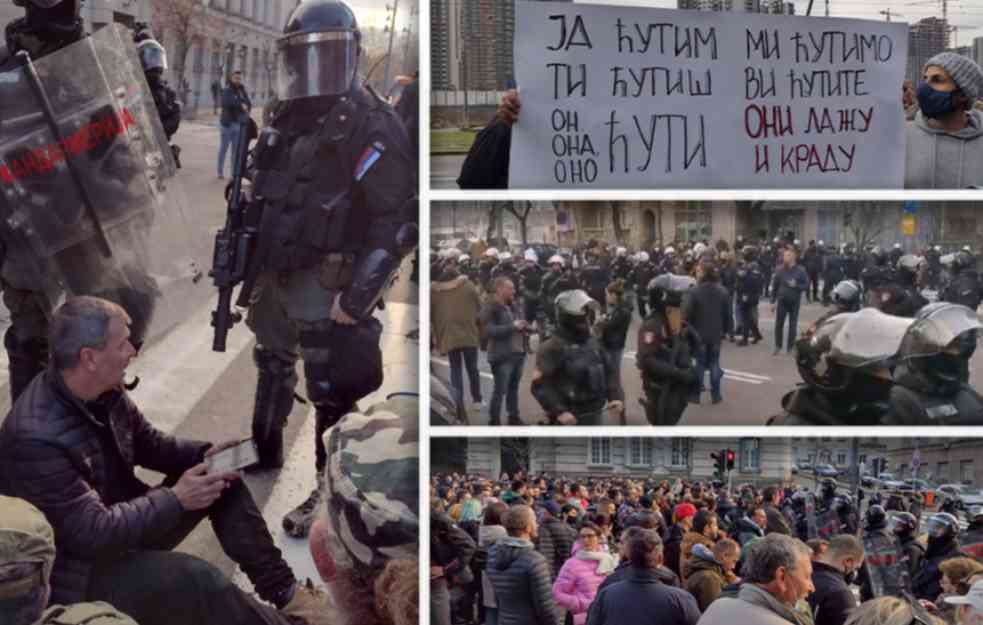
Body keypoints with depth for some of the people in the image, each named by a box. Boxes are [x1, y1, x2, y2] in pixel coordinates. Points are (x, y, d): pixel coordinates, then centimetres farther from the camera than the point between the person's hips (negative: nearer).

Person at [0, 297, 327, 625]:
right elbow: (92, 532, -30)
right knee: (196, 580, -28)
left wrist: (205, 454, -6)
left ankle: (284, 592, 8)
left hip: (126, 523, 9)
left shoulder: (105, 390, -6)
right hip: (78, 568, -9)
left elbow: (149, 444, 12)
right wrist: (175, 498, -23)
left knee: (223, 480, 2)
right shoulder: (36, 437, -31)